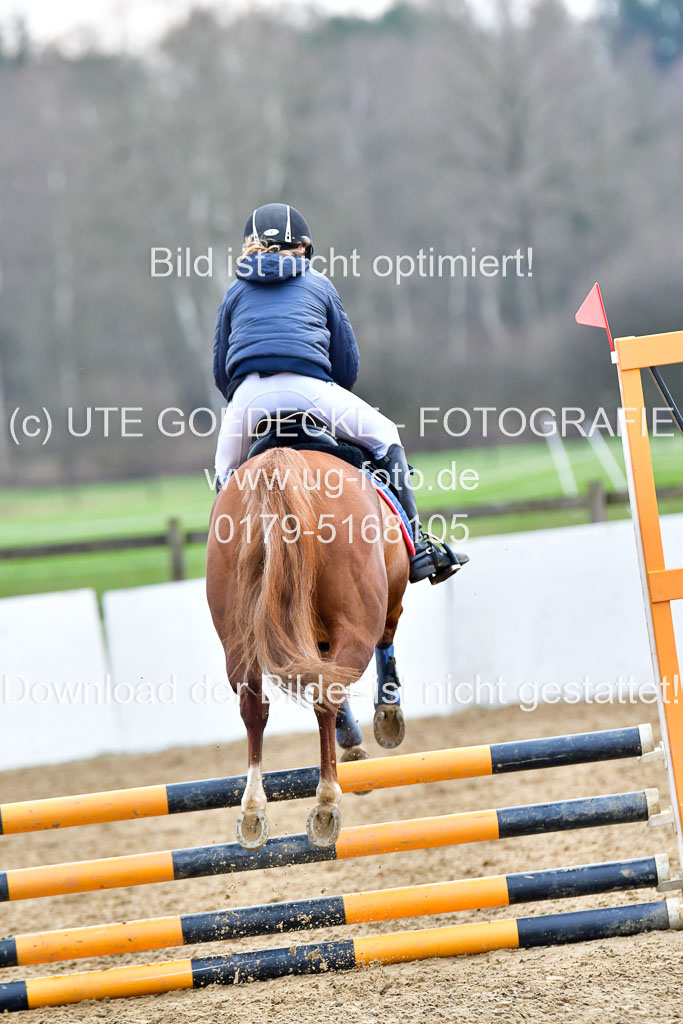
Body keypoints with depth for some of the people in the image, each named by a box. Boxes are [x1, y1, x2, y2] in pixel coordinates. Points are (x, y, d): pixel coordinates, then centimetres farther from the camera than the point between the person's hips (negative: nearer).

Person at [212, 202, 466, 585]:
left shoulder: (236, 292, 25)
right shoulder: (319, 285, 22)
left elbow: (221, 371, 23)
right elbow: (347, 362, 21)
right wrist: (328, 406, 35)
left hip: (247, 395, 1)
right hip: (308, 387, -1)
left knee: (227, 474, 27)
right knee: (384, 435, 16)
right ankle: (417, 546, 9)